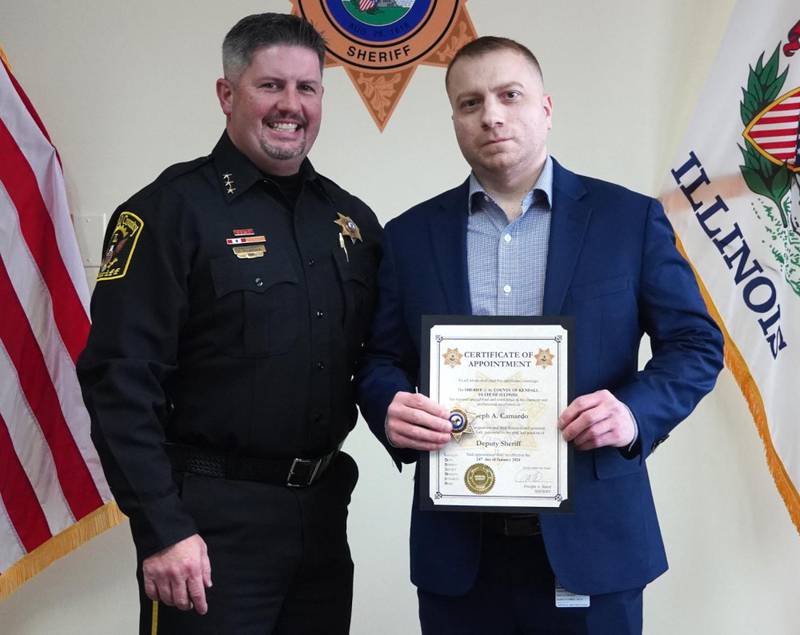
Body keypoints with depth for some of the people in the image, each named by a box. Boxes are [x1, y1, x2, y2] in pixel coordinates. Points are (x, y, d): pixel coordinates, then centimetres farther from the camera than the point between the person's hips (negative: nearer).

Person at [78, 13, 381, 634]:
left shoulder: (352, 218, 8)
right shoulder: (171, 210, -9)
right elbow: (121, 379, -14)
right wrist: (162, 531, -17)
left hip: (323, 509, 6)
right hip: (213, 515, -6)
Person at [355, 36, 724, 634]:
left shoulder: (630, 218, 1)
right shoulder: (411, 235, 7)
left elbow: (696, 344, 2)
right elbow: (380, 360, 8)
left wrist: (636, 413, -17)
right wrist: (392, 409, -14)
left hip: (592, 537, -1)